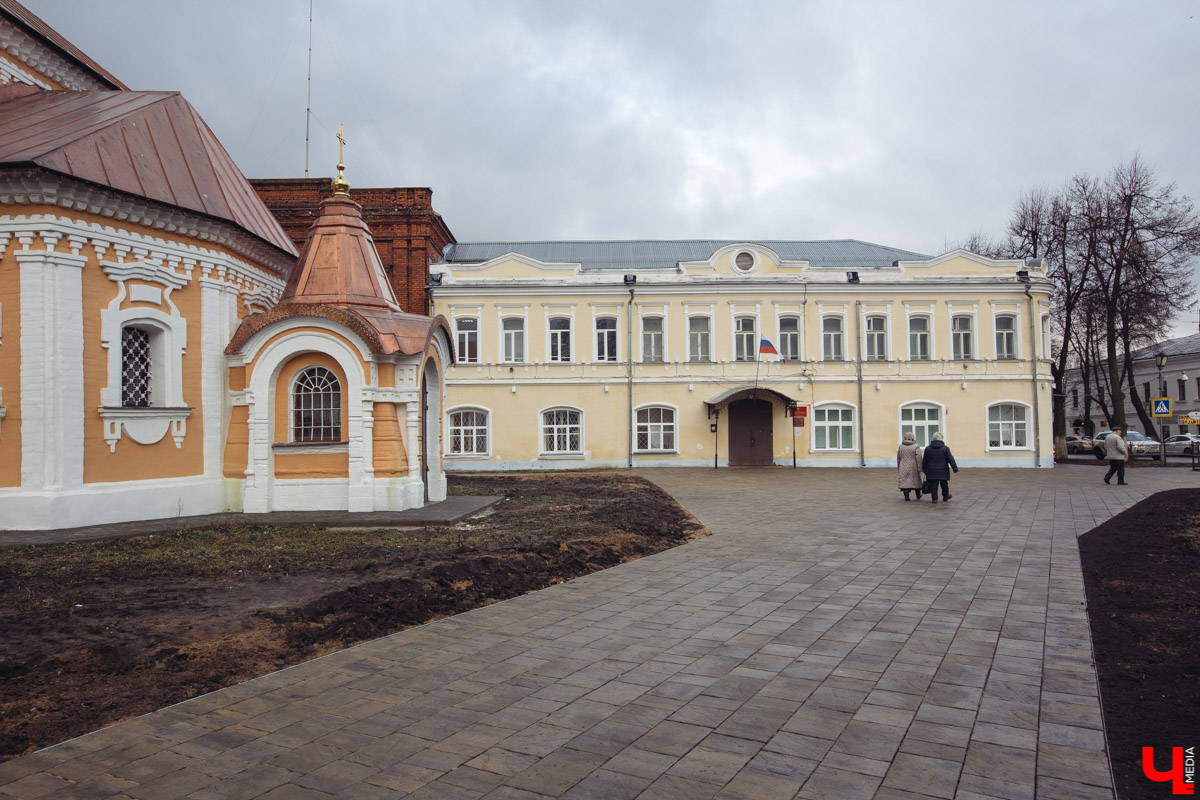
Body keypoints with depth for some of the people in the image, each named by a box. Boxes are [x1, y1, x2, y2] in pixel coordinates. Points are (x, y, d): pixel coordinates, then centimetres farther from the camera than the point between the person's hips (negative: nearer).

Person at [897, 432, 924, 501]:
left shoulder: (900, 446, 3)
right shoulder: (916, 446, -9)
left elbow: (898, 458, 9)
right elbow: (918, 458, -12)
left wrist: (898, 468, 17)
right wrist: (919, 468, -7)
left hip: (903, 468, 2)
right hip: (913, 468, -2)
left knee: (905, 481, 4)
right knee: (916, 480, 14)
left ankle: (906, 496, -3)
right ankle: (918, 495, 27)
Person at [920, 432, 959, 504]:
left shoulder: (928, 448, -1)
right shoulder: (945, 448, -5)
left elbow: (924, 461, 4)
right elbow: (951, 460, -4)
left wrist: (924, 469, 13)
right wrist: (955, 468, 2)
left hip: (932, 471, 0)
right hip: (943, 471, 0)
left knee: (933, 485, 1)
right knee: (944, 484, 16)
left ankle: (934, 499, -3)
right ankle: (946, 496, 32)